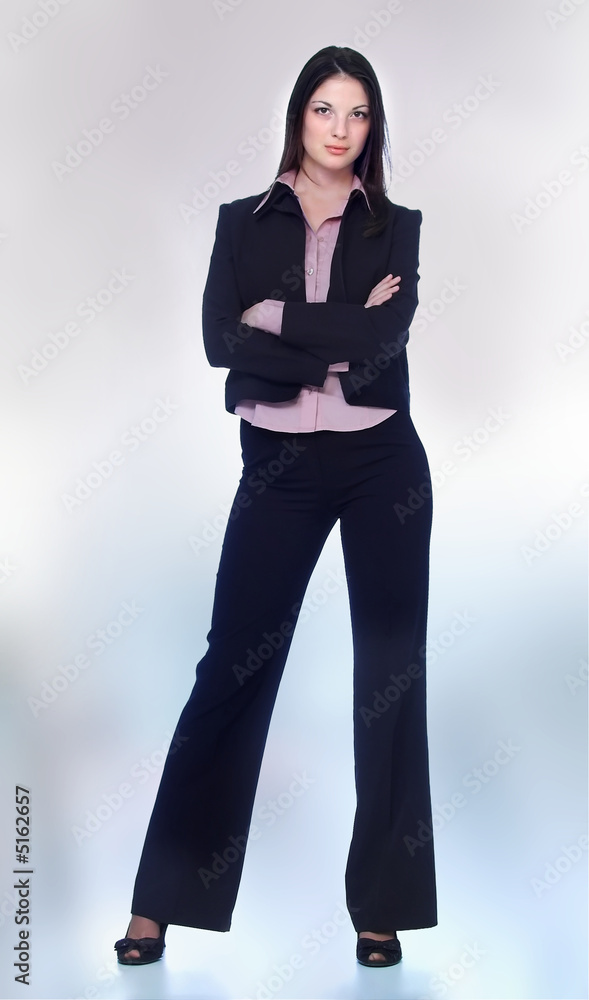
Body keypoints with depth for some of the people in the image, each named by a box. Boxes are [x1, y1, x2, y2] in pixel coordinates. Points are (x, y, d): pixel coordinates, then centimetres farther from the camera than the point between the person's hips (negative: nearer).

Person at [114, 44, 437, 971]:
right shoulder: (244, 222, 6)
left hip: (383, 464, 1)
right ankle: (162, 900, 10)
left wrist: (277, 319, -9)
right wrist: (341, 339, -12)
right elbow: (221, 341, -9)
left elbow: (385, 338, -12)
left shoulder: (397, 227, 5)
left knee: (392, 671, 4)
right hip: (279, 467, 0)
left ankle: (381, 904, 16)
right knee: (233, 665, 0)